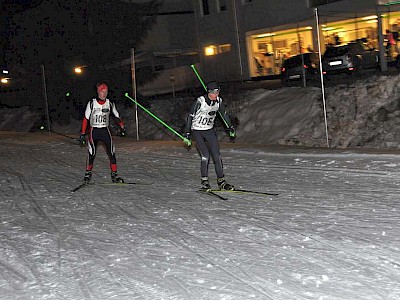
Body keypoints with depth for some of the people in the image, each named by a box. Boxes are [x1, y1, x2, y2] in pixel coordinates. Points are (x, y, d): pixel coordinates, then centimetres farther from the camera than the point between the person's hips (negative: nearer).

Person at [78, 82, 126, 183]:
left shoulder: (110, 104, 0)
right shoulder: (91, 103, -6)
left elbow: (117, 116, 14)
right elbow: (85, 119, -3)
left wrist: (122, 128, 20)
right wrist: (82, 134, -6)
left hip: (105, 131, 2)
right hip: (94, 131, -2)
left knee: (111, 152, -7)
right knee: (91, 153, -4)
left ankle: (114, 175, 1)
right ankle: (88, 173, 16)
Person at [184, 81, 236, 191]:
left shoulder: (218, 101, -6)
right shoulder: (200, 101, -21)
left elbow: (223, 114, 13)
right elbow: (190, 116, -14)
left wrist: (230, 127, 19)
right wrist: (187, 134, -14)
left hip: (210, 130, 5)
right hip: (197, 131, -5)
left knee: (217, 156, -2)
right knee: (205, 156, -14)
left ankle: (221, 181, 5)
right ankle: (204, 181, 1)